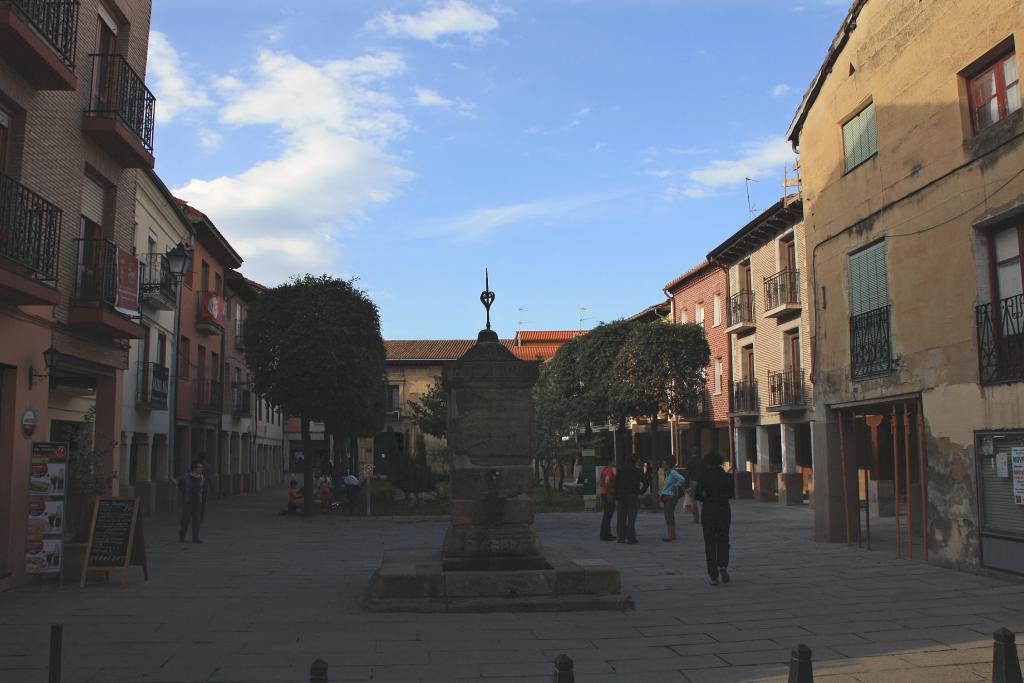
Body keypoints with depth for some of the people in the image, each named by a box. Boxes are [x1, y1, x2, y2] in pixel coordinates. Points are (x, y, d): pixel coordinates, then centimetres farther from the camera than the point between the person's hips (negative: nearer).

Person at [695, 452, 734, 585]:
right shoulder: (726, 476, -1)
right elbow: (730, 494, 9)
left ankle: (714, 576, 5)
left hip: (708, 511, -1)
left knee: (710, 544, 7)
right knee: (723, 541, 16)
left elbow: (698, 494, -8)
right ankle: (723, 565, -9)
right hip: (724, 511, 1)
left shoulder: (704, 476, -8)